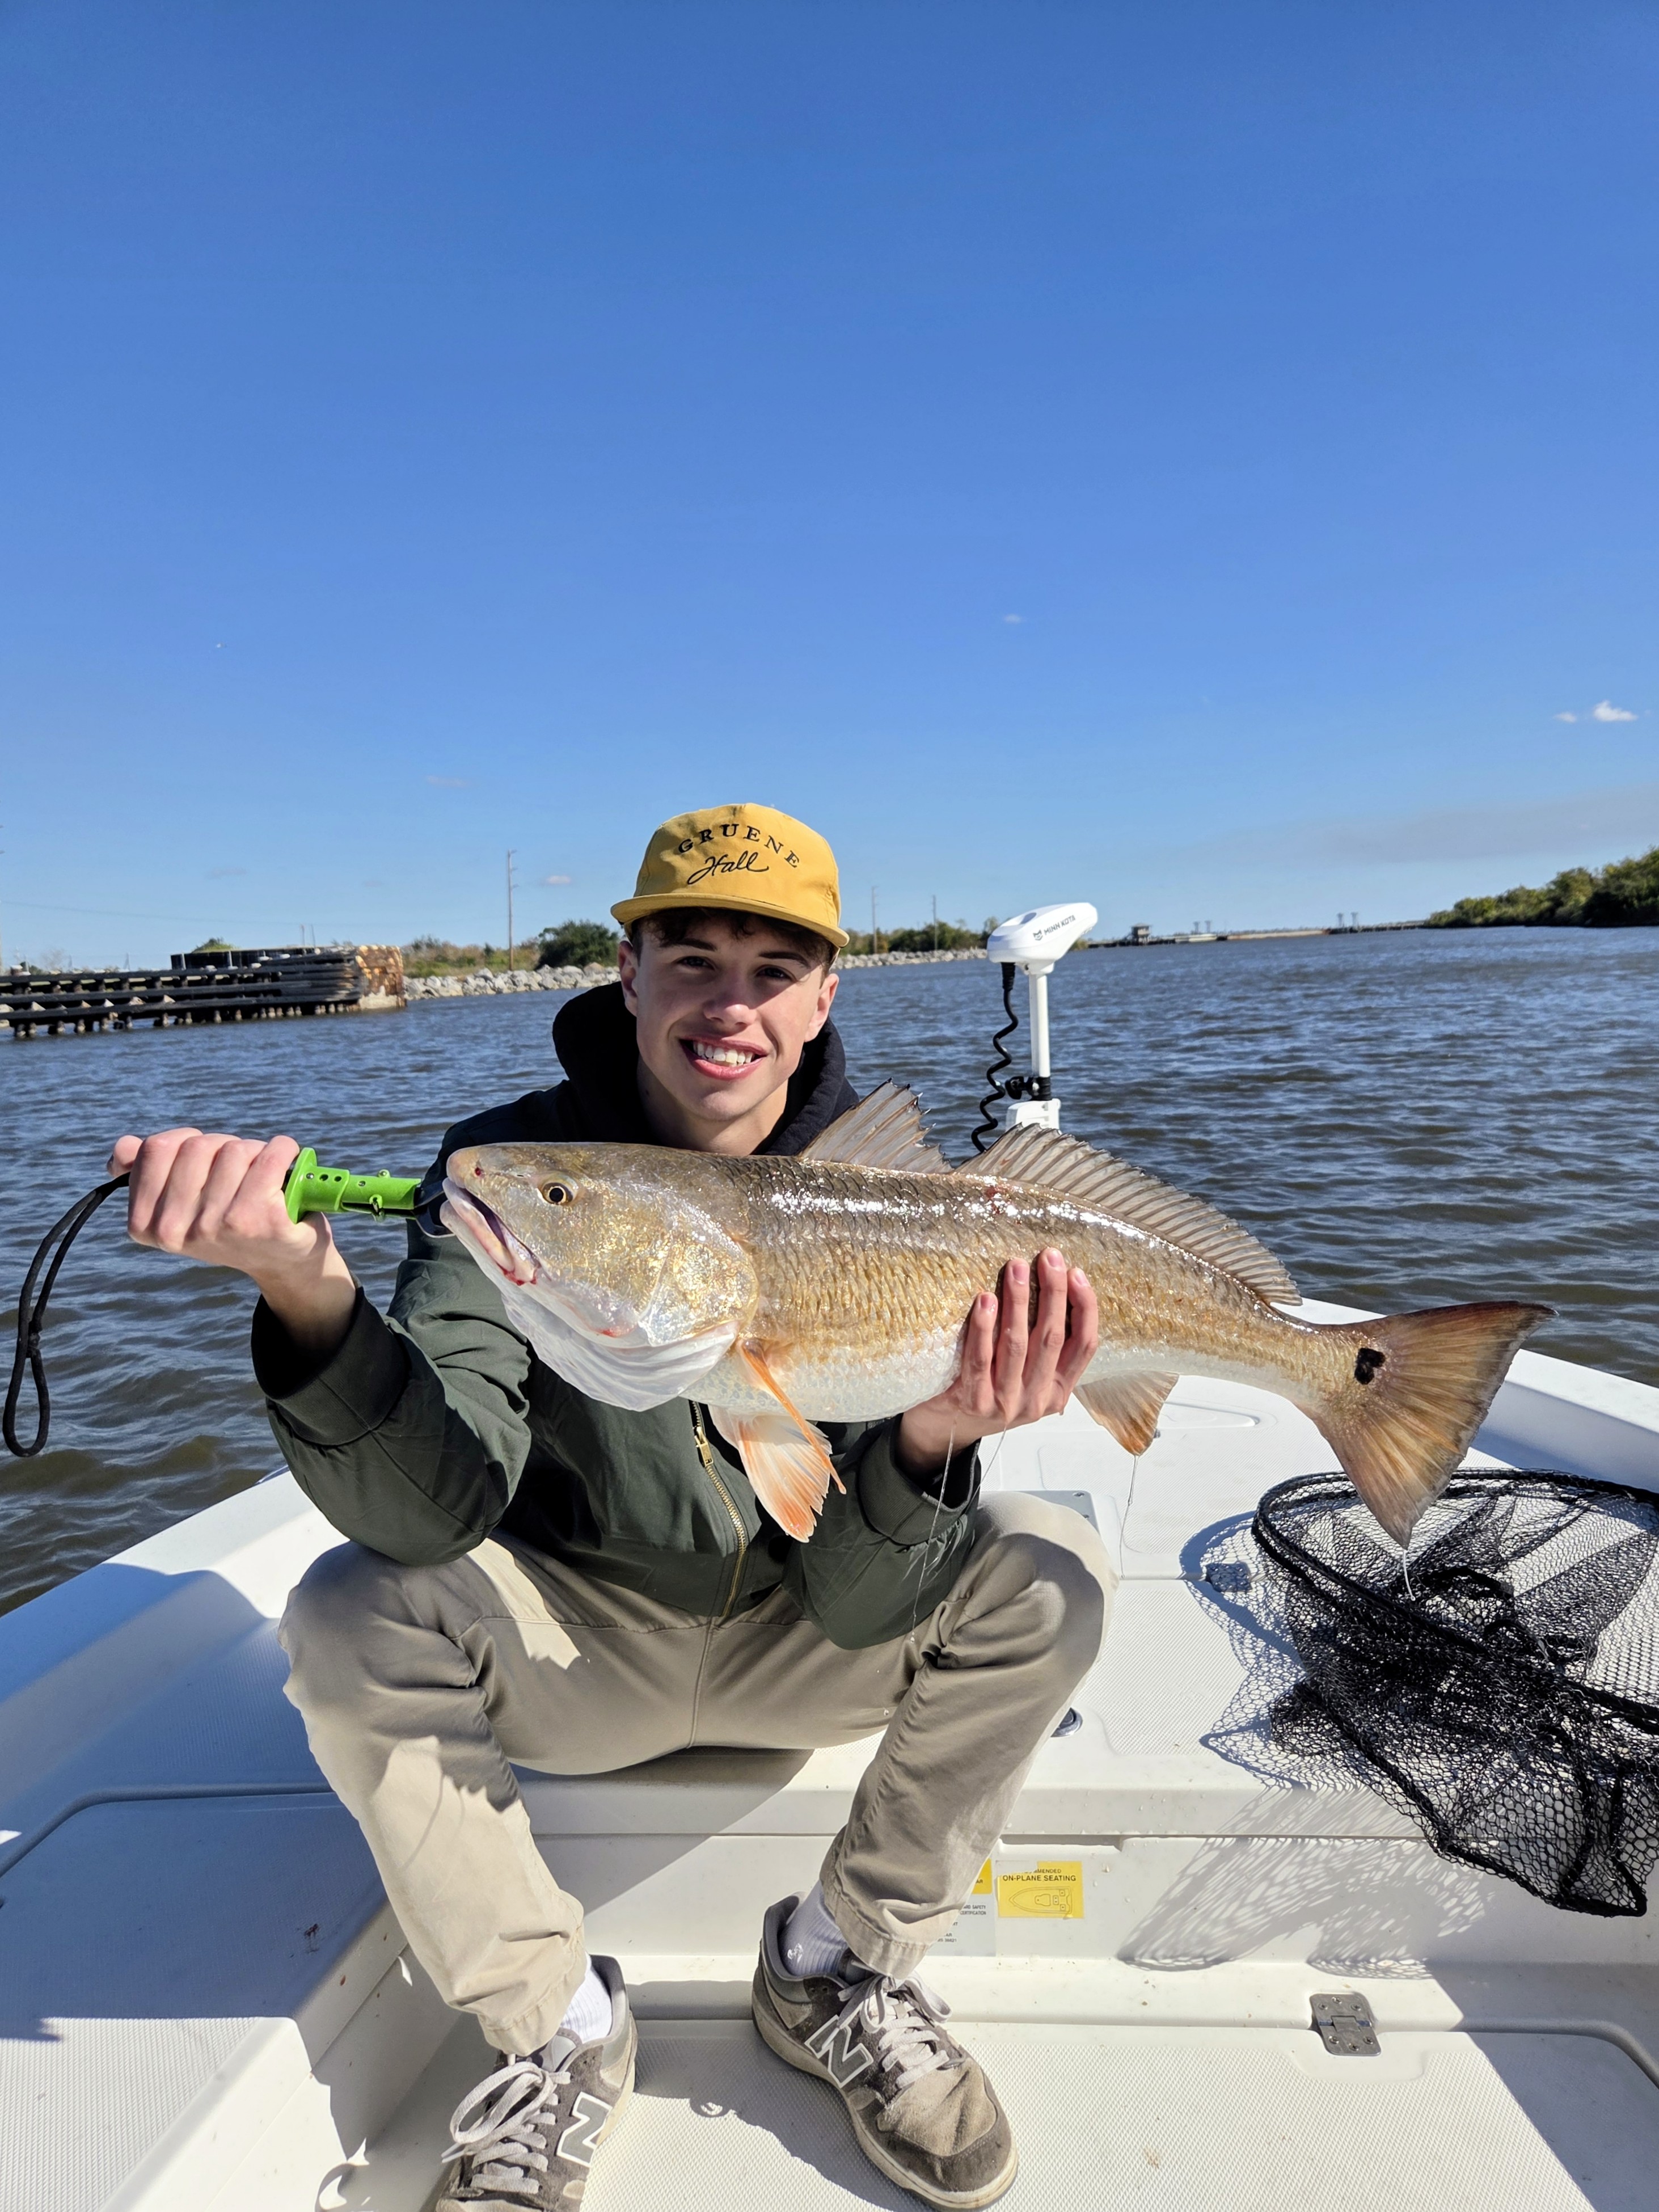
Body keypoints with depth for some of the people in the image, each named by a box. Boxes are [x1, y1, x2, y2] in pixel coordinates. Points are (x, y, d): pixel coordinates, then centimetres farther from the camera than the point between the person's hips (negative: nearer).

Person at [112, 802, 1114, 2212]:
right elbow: (436, 1511, -30)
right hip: (578, 1644, 0)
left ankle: (837, 1971, 2)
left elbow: (860, 1604, -20)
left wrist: (927, 1444, -42)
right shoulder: (512, 1168, -16)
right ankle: (559, 2033, -1)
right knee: (353, 1615, -26)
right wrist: (308, 1293, -47)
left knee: (1048, 1573, -21)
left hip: (798, 1649, 1)